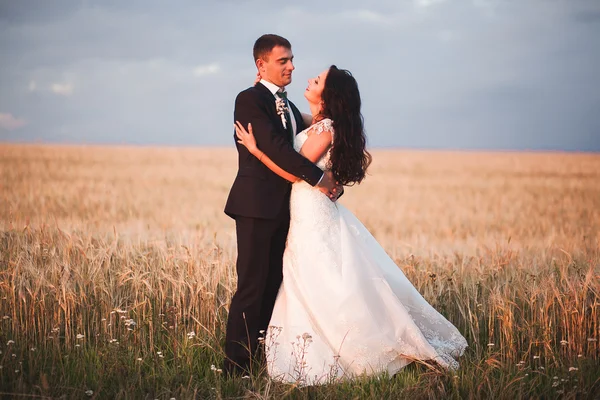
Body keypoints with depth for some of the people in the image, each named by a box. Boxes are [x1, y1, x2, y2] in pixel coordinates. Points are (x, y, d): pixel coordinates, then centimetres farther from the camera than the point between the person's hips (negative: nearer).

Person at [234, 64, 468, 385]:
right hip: (309, 212, 9)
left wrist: (255, 149, -16)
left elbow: (295, 173, -18)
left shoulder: (324, 129, -18)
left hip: (313, 217, -9)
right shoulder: (315, 124, 8)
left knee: (321, 290, -3)